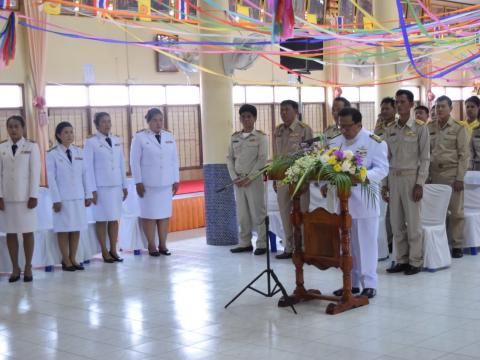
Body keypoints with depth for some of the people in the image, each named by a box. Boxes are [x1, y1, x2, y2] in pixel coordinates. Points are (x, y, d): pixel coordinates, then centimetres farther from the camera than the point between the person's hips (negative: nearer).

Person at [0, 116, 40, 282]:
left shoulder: (31, 147, -1)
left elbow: (35, 173, -3)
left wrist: (33, 196, -8)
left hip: (25, 196, -2)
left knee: (27, 232, 3)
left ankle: (28, 268, 11)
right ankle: (15, 268, 12)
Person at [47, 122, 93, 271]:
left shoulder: (79, 152, 8)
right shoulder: (52, 154, -4)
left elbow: (84, 174, 8)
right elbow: (51, 178, -7)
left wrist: (88, 195, 5)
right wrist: (56, 199, -11)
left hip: (78, 197, 4)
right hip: (63, 198, -4)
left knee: (77, 229, 5)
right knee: (64, 229, 1)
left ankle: (73, 259, 13)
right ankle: (66, 261, 10)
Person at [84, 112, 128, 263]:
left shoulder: (117, 141, 11)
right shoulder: (91, 142, -4)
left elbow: (121, 164, 13)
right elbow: (89, 167, -6)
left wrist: (124, 185, 11)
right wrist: (92, 190, -10)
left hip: (116, 185, 4)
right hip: (101, 186, -4)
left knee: (114, 219, 6)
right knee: (102, 219, 1)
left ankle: (113, 250, 13)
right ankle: (104, 252, 8)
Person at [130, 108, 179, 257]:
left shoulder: (169, 137, 10)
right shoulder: (140, 137, -2)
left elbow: (174, 160, 12)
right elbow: (134, 161, -4)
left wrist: (176, 180, 8)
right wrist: (138, 182, -9)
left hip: (166, 183, 4)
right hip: (148, 184, -4)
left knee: (165, 214, 4)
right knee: (149, 215, -2)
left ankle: (163, 245, 12)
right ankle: (151, 246, 6)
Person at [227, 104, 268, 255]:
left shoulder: (261, 136, -2)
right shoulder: (234, 137, 11)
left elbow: (262, 159, -9)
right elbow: (230, 158, 10)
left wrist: (249, 178, -14)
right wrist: (234, 177, -3)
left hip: (254, 179, -4)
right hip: (238, 180, 4)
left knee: (258, 213, -3)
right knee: (242, 213, 7)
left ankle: (262, 244, 2)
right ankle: (245, 243, 14)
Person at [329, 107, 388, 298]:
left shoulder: (374, 141, -5)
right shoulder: (335, 143, 10)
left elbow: (382, 168, -12)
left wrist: (363, 176, -29)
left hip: (365, 202, -5)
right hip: (342, 201, 5)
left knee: (366, 243, 1)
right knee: (346, 243, 11)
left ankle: (369, 284, 10)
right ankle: (351, 282, 22)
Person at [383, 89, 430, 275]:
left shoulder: (420, 128, -4)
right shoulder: (390, 129, 9)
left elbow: (425, 158, -6)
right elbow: (387, 158, 12)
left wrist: (420, 184, -12)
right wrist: (385, 184, 8)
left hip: (411, 178, -5)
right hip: (394, 178, 5)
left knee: (413, 222, -2)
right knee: (396, 222, 7)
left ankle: (415, 262, 8)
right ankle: (402, 260, 17)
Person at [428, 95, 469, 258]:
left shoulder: (459, 127, -2)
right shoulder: (430, 128, 8)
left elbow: (464, 154, -5)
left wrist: (460, 177, -10)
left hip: (452, 172, -3)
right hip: (434, 172, 3)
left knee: (456, 210, 1)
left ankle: (457, 245, 8)